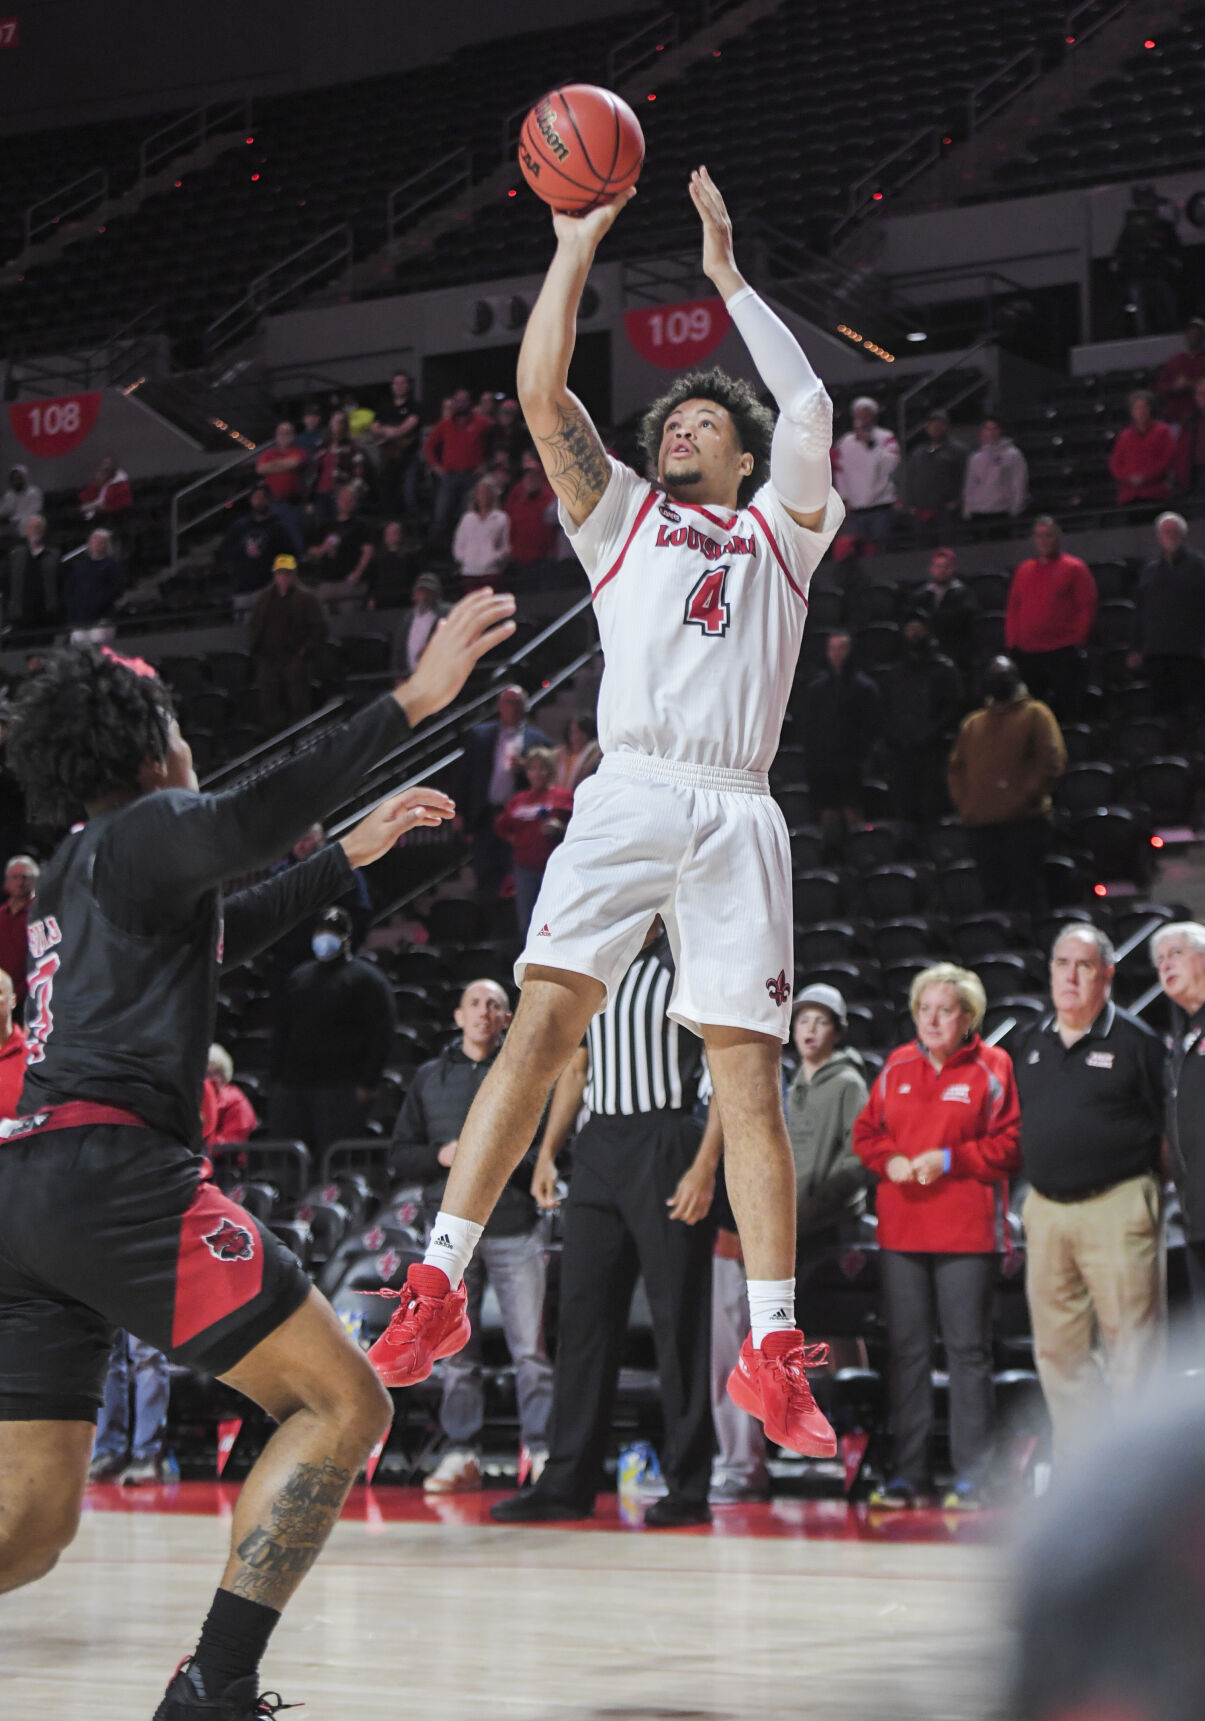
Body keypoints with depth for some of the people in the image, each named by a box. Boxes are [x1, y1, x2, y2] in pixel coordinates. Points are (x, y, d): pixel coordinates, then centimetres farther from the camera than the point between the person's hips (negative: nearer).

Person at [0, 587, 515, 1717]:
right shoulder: (146, 828, 4)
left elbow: (226, 931, 49)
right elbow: (244, 825, -20)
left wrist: (351, 856, 55)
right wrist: (412, 702, -20)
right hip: (112, 1168, -9)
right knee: (342, 1404, -3)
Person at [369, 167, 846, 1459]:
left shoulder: (780, 530, 23)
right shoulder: (624, 516, 23)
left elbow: (811, 410, 10)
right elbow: (541, 393, 12)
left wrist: (728, 277, 16)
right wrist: (577, 247, 11)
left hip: (737, 816, 0)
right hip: (626, 798, 0)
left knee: (749, 1077, -5)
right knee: (542, 1023, -16)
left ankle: (772, 1353, -4)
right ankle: (438, 1285, -15)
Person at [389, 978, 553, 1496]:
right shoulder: (430, 1078, 16)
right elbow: (399, 1157, 14)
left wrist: (513, 1159, -13)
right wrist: (440, 1157, -4)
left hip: (514, 1227, -2)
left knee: (530, 1350, -6)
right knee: (456, 1353, 3)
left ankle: (541, 1452, -3)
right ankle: (461, 1455, 7)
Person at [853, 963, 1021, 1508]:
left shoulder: (992, 1068, 0)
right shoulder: (897, 1068, 12)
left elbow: (1011, 1145, -5)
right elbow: (866, 1132, 15)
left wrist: (949, 1160, -13)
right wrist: (890, 1160, -5)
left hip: (966, 1232, -4)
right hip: (900, 1230, 4)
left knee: (967, 1349, -1)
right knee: (905, 1349, 5)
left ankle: (971, 1478, 3)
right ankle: (906, 1474, 10)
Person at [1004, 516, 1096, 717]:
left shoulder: (1074, 568, 2)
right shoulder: (1024, 569, 16)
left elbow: (1087, 608, -1)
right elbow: (1013, 609, 18)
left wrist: (1078, 641, -8)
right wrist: (1011, 644, 9)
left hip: (1063, 653, -4)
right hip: (1027, 654, 5)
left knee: (1065, 710, -5)